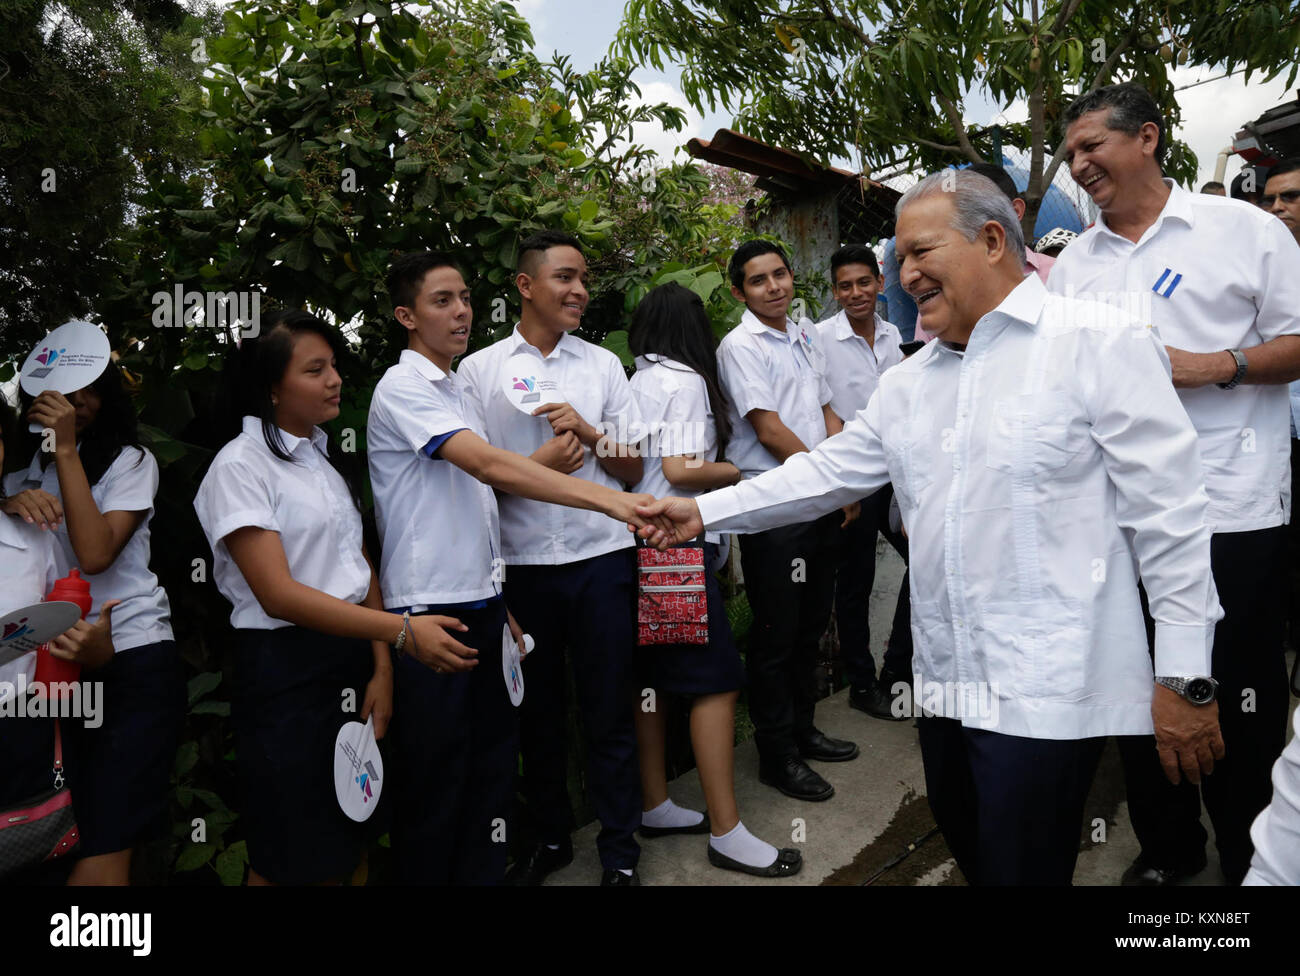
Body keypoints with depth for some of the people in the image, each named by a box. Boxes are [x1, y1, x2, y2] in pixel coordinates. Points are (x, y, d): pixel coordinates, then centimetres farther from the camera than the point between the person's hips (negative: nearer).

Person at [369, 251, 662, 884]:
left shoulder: (458, 391, 14)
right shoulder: (402, 390, -12)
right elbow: (491, 466, -26)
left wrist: (501, 604, 16)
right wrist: (607, 499, -34)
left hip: (482, 605, 8)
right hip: (430, 614, -8)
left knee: (493, 763, 14)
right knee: (436, 780, 3)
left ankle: (484, 875, 27)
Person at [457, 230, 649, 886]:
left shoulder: (604, 364, 10)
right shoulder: (478, 370, 4)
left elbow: (633, 470, 9)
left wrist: (589, 433, -9)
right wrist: (538, 464, -13)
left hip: (602, 557, 1)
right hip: (522, 563, 0)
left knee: (610, 710, 6)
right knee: (537, 710, 13)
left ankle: (620, 852, 22)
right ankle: (550, 837, 33)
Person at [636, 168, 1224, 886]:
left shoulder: (1098, 342, -8)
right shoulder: (908, 381, 13)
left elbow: (1167, 511, -11)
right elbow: (829, 471, 15)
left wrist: (1184, 676, -12)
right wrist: (703, 511, 9)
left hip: (1048, 690, -6)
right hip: (945, 683, 7)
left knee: (1019, 867, 1)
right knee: (969, 851, 20)